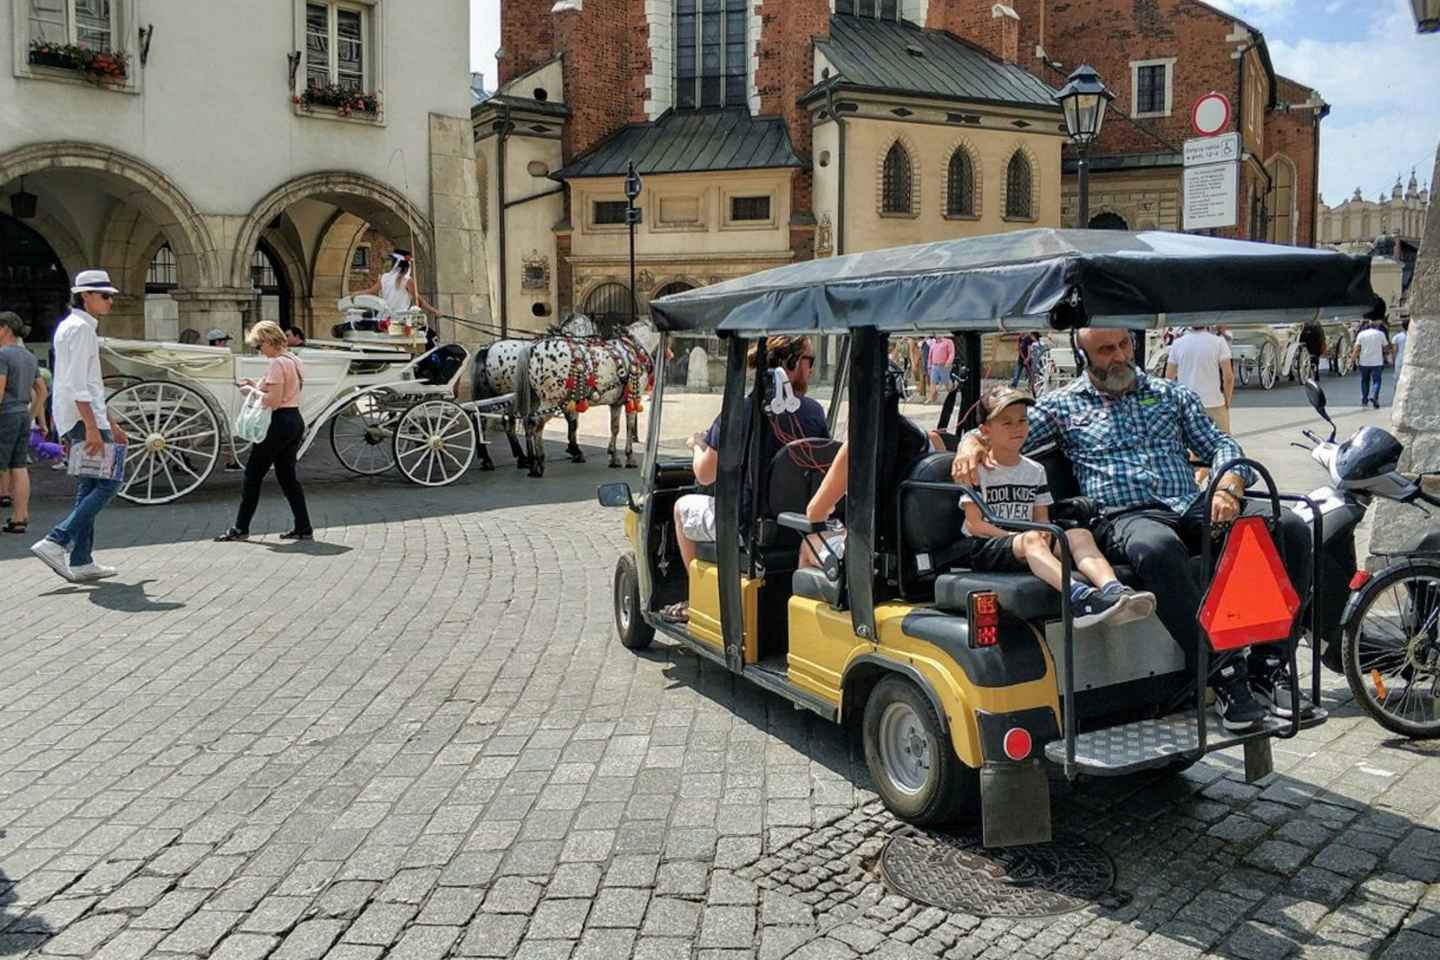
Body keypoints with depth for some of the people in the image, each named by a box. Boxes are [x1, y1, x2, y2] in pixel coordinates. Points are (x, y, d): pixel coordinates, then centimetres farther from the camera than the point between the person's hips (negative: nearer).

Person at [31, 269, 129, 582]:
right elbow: (77, 383, -20)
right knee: (108, 483, -10)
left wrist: (110, 423, 25)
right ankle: (55, 542, -12)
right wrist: (92, 427, -25)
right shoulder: (81, 327, -11)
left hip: (80, 417, 10)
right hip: (82, 416, -10)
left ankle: (82, 562, 10)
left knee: (89, 488, 9)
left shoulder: (72, 326, 21)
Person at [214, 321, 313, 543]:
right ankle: (303, 528, 10)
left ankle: (241, 528, 9)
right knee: (287, 475, 13)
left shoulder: (277, 364, -16)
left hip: (279, 423, -9)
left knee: (253, 474, 2)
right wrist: (256, 385, 11)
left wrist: (251, 391, -7)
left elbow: (273, 401, -21)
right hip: (296, 421, 9)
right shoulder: (294, 360, 13)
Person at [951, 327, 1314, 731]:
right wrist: (971, 443, -14)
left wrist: (1229, 487, -5)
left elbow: (1221, 445, 17)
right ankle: (1225, 676, -32)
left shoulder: (1172, 394, 23)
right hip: (1124, 518, -4)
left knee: (1289, 526, -21)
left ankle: (1270, 667, -16)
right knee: (1158, 548, -41)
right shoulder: (1062, 406, 16)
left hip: (1193, 508, 4)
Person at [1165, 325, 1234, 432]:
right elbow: (1228, 376, -8)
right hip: (1214, 405, -2)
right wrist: (1227, 401, 6)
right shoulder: (1218, 342, -7)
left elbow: (1169, 378, 5)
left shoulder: (1177, 344, 1)